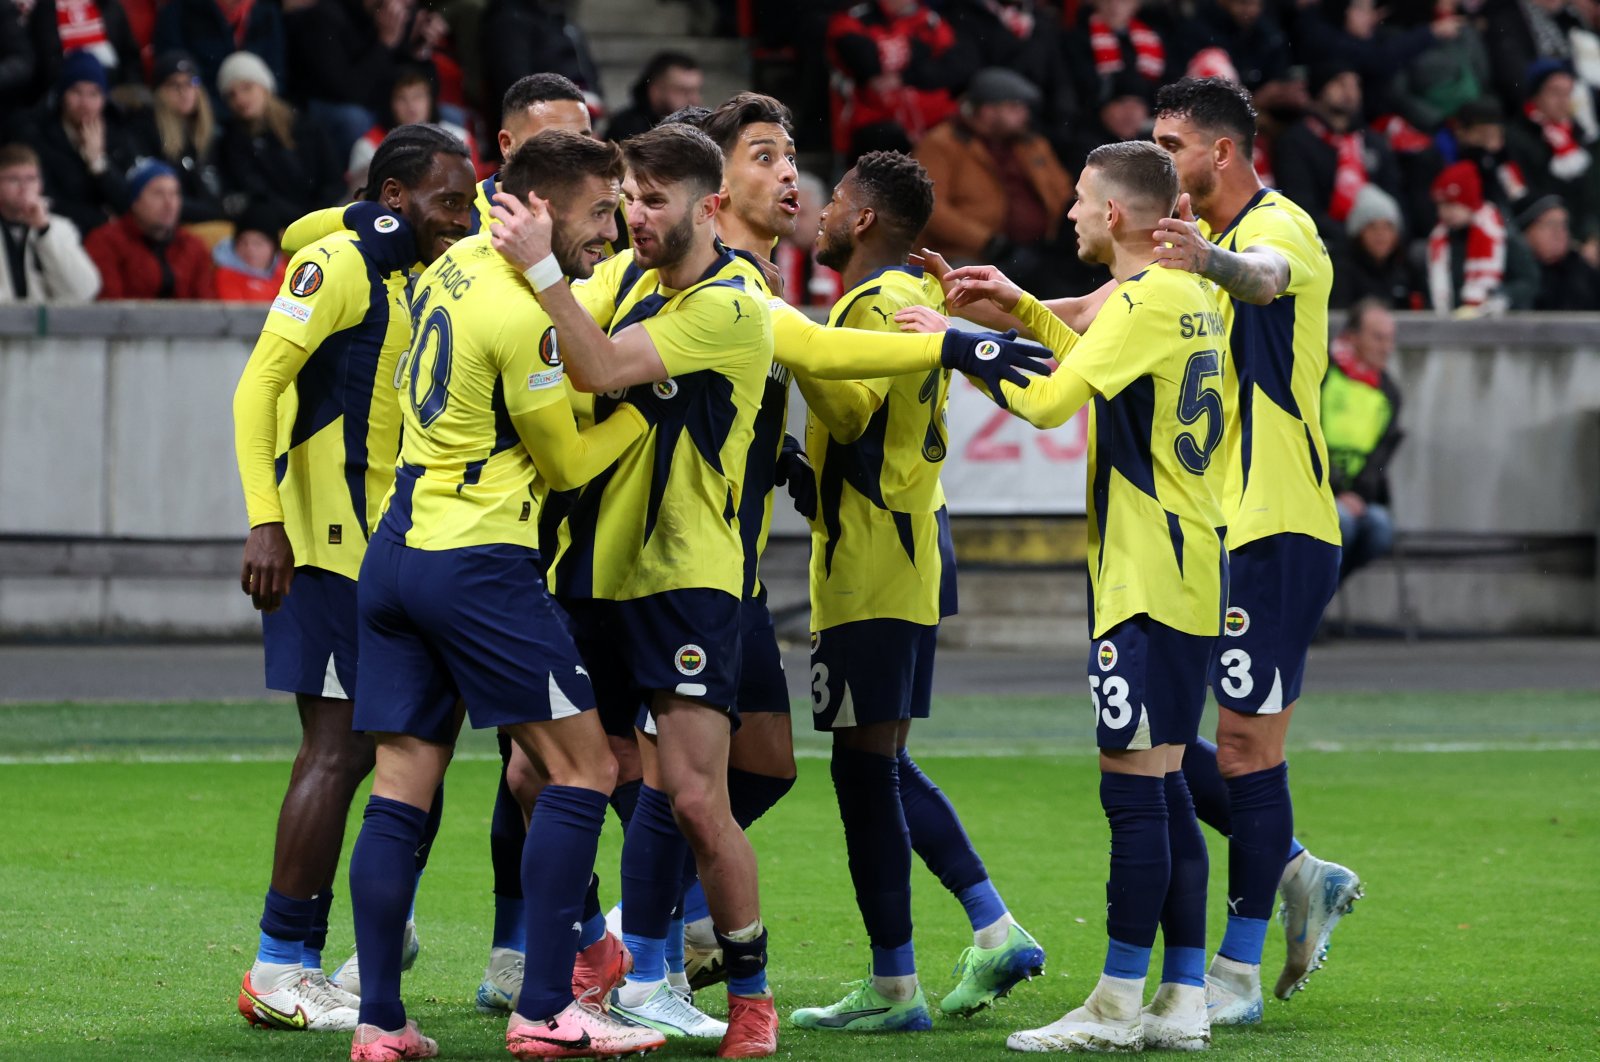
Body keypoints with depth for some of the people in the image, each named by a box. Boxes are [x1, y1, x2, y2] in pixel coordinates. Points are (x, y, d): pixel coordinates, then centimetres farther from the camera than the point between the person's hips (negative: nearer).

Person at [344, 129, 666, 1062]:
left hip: (397, 554, 9)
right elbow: (567, 462, -5)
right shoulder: (521, 315, -16)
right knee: (585, 767, -2)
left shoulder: (460, 263, 10)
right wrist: (646, 405, 4)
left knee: (402, 786, 5)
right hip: (478, 561, -9)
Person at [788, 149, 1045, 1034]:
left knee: (866, 769, -7)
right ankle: (997, 931, 9)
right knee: (885, 768, 15)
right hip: (910, 555, 10)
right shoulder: (913, 295, 18)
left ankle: (893, 986, -6)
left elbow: (853, 412, -22)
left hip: (873, 566, -10)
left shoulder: (879, 302, -13)